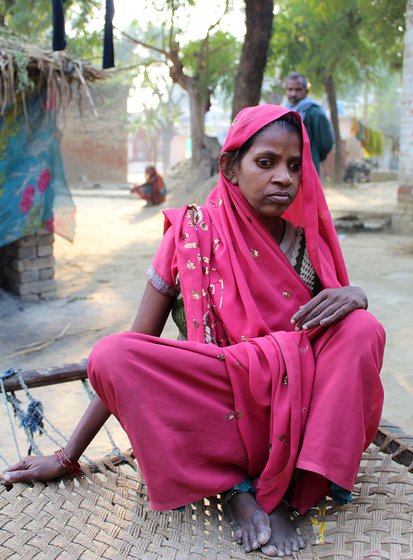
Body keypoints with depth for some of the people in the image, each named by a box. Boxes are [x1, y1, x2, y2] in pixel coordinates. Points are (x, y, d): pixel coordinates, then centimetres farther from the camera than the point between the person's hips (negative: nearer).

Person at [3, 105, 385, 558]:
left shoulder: (308, 238, 2)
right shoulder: (192, 235, -5)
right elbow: (133, 348, -3)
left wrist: (354, 296, -17)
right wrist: (69, 454, -3)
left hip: (295, 412, 2)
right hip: (215, 413, -1)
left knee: (363, 330, -24)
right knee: (109, 355, -25)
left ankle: (282, 488, -21)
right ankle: (234, 488, -20)